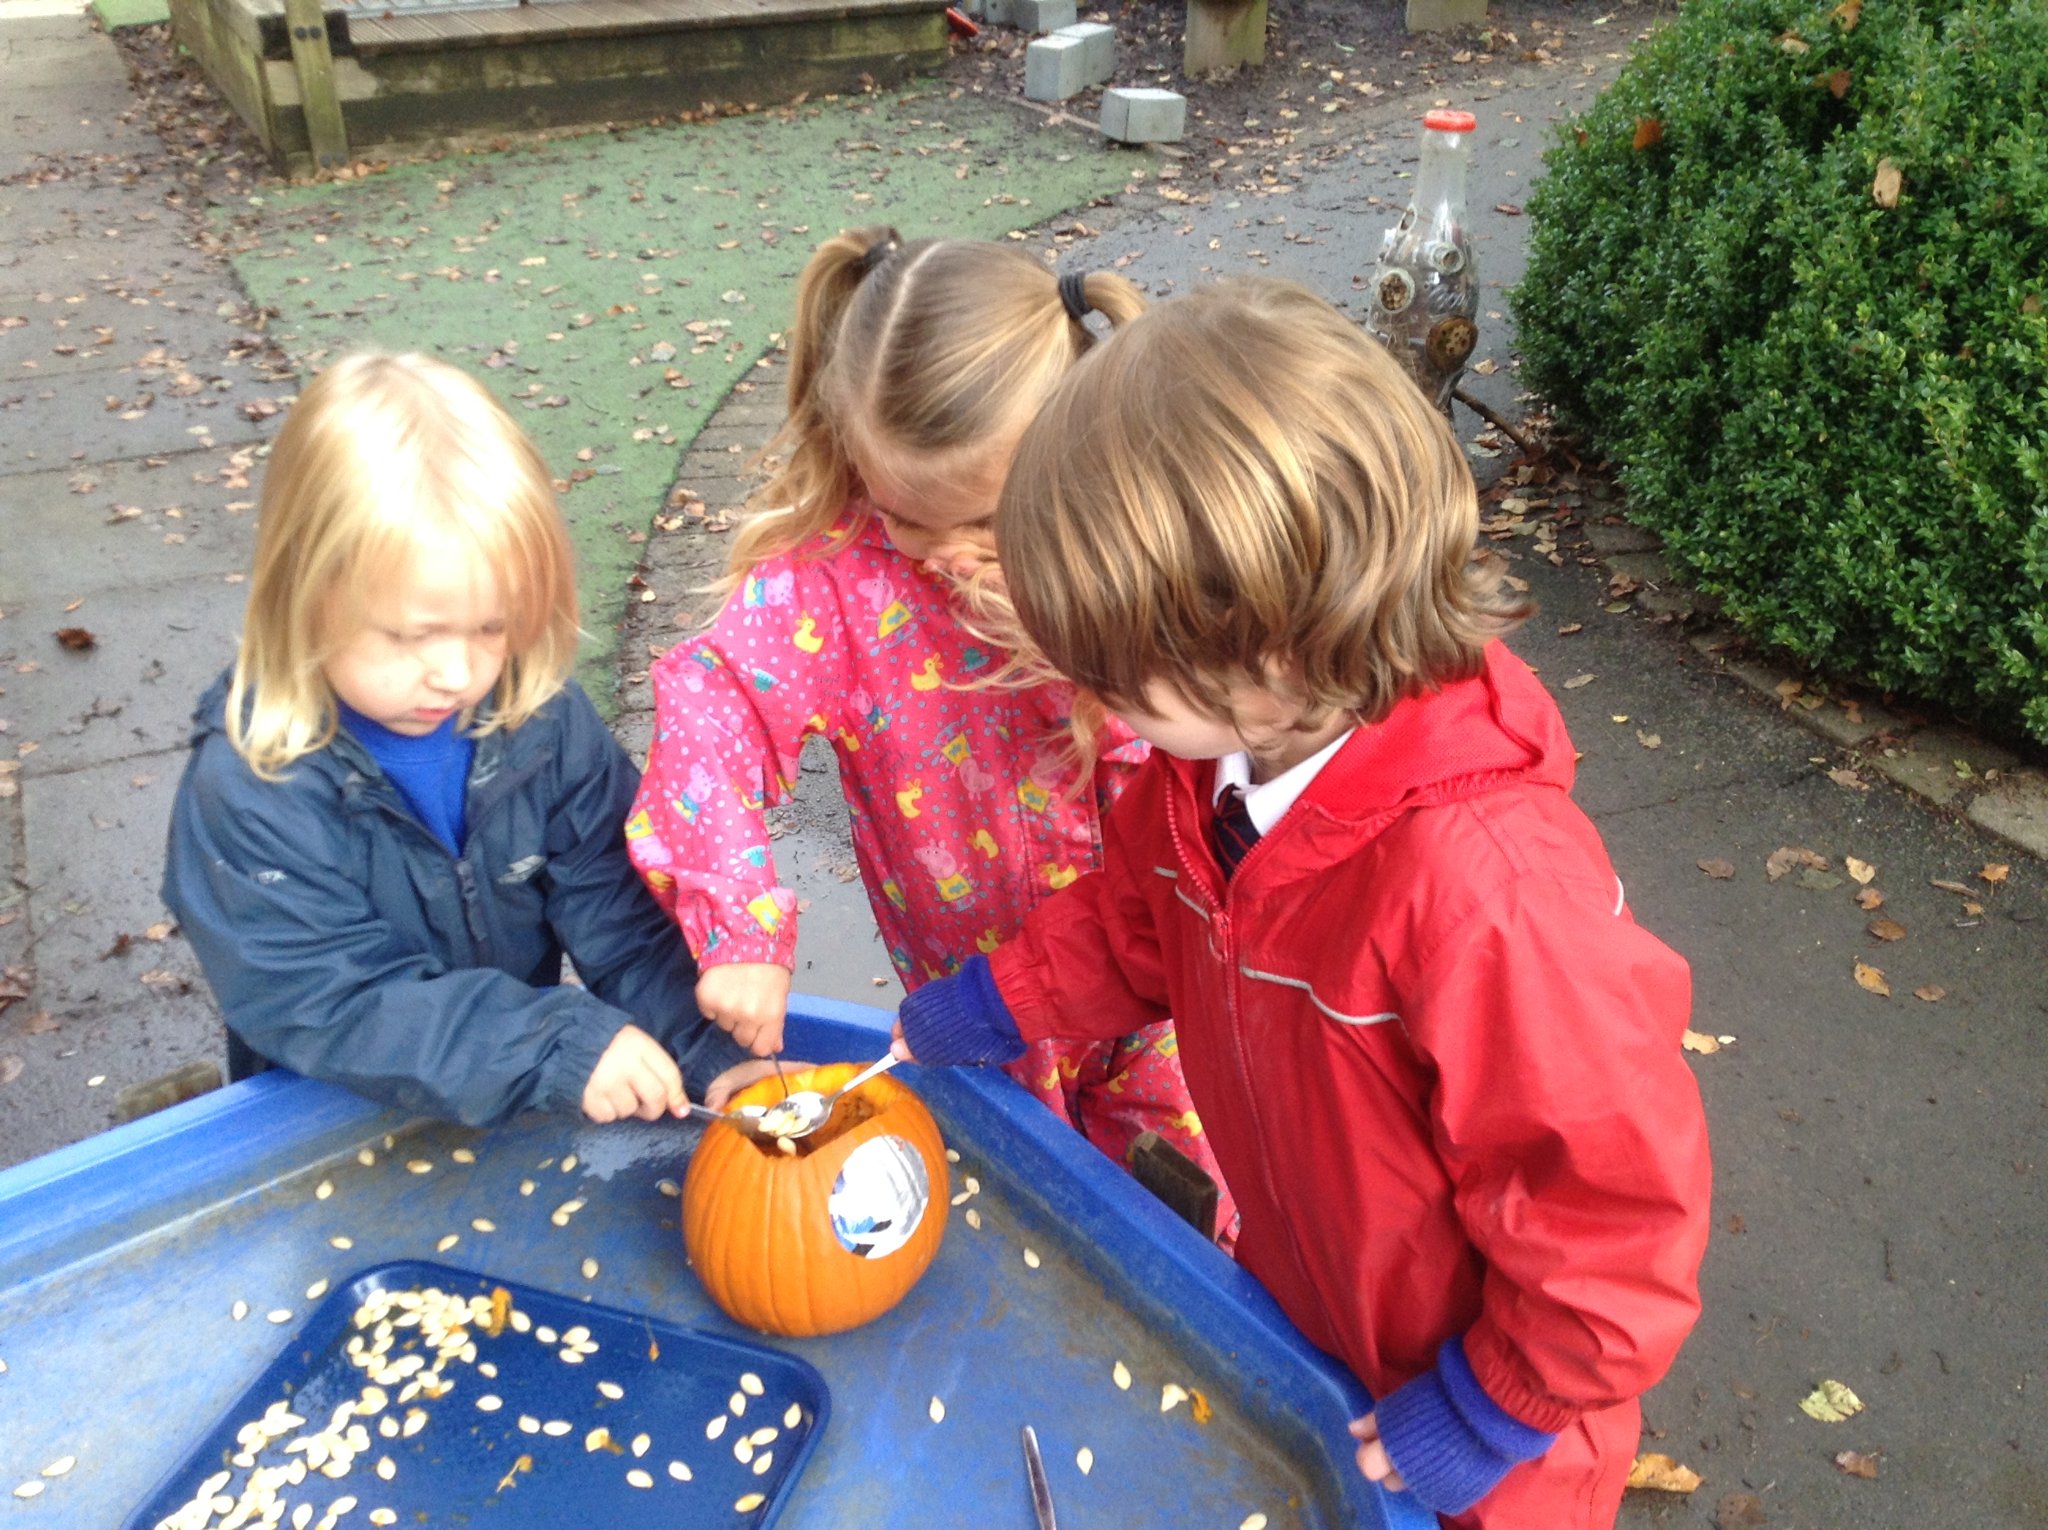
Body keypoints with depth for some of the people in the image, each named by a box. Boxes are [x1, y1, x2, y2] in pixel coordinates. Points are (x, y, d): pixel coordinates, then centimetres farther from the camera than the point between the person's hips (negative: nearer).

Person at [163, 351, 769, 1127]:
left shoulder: (543, 721, -8)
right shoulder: (248, 789, -18)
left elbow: (619, 911, -7)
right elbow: (327, 1008, -21)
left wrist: (714, 1052, -21)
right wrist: (558, 1044, -29)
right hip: (330, 1140, -2)